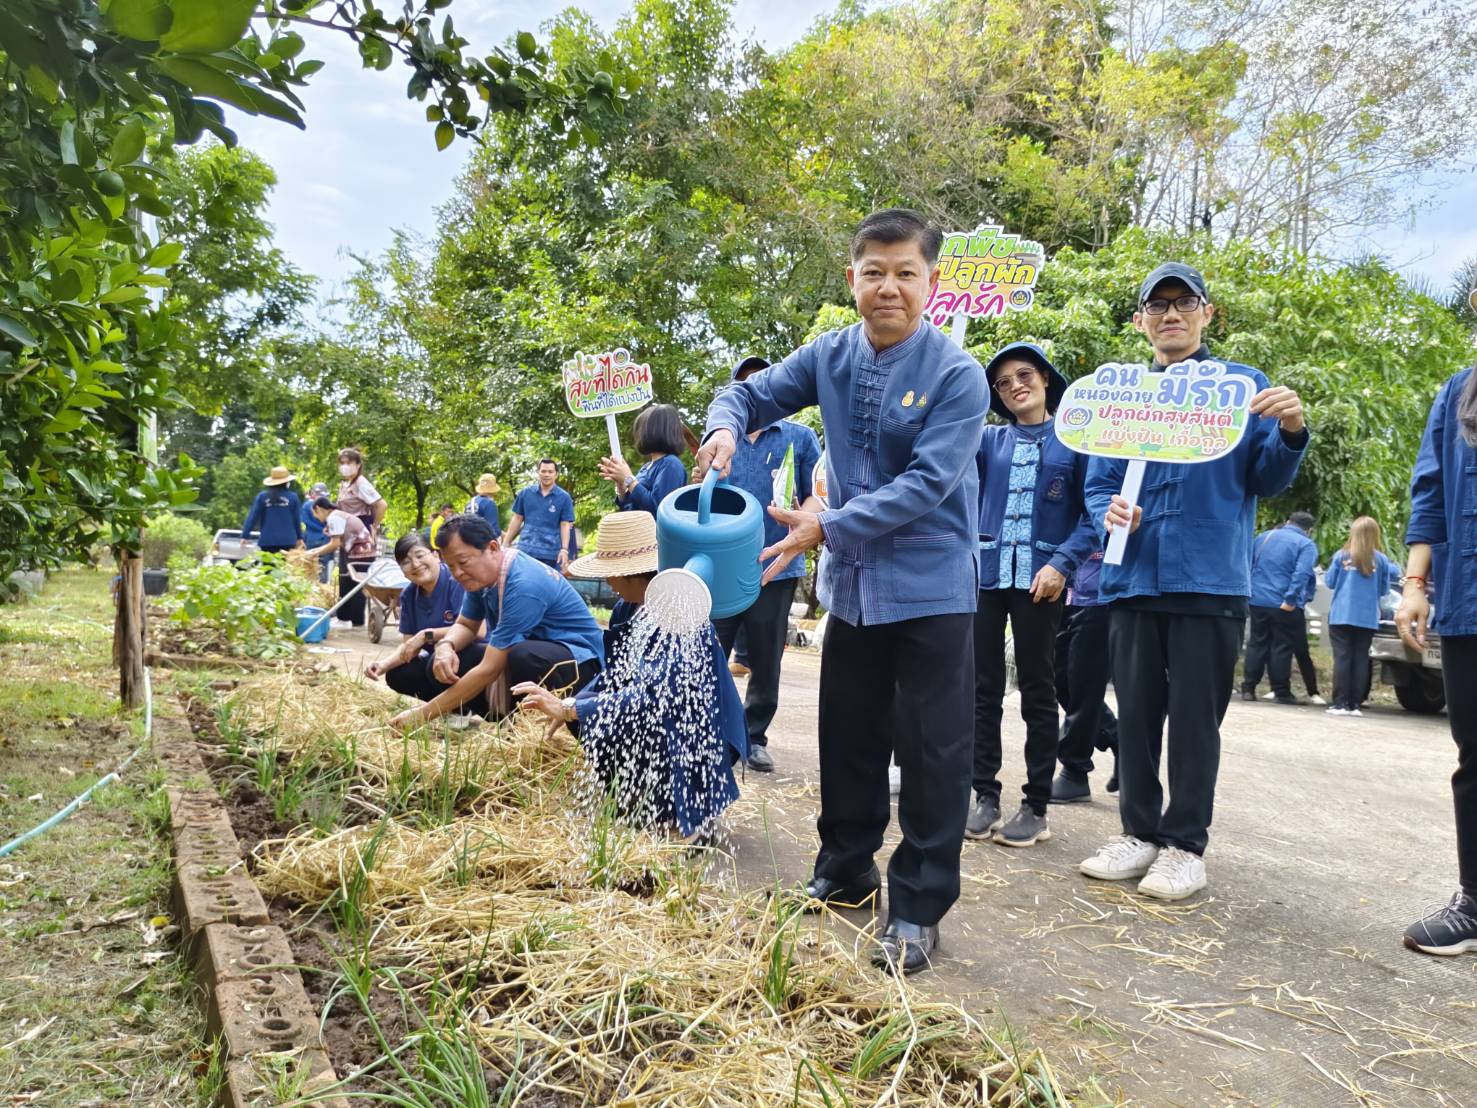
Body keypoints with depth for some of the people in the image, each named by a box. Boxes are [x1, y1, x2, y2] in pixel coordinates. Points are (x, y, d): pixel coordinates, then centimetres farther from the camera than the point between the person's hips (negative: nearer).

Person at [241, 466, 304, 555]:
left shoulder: (262, 496, 0)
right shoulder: (292, 497, -1)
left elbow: (252, 517, -1)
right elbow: (297, 519, 6)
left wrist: (245, 536, 5)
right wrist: (299, 538, 18)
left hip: (267, 541, 1)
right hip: (287, 541, -1)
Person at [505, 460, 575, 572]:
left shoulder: (564, 497, -1)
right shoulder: (526, 493, 6)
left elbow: (565, 525, -3)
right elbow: (517, 519, 12)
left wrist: (564, 549, -13)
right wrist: (506, 543, 10)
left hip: (550, 552, -2)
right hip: (525, 550, 2)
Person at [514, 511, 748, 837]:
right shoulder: (627, 610, 3)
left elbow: (651, 696, -30)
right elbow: (612, 675, 9)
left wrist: (569, 709, -26)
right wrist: (566, 705, -9)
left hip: (685, 746, -8)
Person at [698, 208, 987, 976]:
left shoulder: (957, 376, -15)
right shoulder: (829, 356, 0)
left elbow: (926, 485, -22)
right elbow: (753, 393, 8)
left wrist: (828, 528, -26)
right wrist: (726, 429, -16)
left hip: (930, 588, -5)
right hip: (851, 584, 5)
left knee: (931, 752, 3)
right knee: (847, 740, 17)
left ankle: (919, 905, 16)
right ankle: (845, 873, 34)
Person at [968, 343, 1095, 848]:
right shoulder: (988, 440, 13)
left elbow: (1093, 512, -1)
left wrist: (1063, 563, -14)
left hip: (1040, 579, -3)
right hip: (985, 574, 3)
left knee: (1037, 691, 3)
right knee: (983, 688, 5)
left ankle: (1036, 806, 10)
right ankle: (985, 796, 14)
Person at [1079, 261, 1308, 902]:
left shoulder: (1243, 385, 5)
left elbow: (1265, 480, 2)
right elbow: (1098, 483, 12)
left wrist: (1289, 433, -18)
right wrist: (1110, 514, -10)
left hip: (1210, 579, -3)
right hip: (1134, 578, 3)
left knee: (1194, 718, 2)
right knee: (1135, 715, 9)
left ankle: (1185, 845, 14)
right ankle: (1140, 832, 23)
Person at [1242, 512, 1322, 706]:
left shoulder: (1263, 536, 14)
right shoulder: (1306, 545, -4)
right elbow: (1301, 574, -19)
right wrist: (1291, 599, -22)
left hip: (1257, 601, 5)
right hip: (1285, 605, -4)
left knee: (1257, 644, 10)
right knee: (1282, 647, 1)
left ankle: (1248, 688, 7)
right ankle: (1281, 692, 5)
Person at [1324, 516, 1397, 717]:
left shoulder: (1341, 556, -3)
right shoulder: (1380, 559, -1)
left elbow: (1329, 582, 5)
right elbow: (1384, 590, 6)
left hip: (1341, 616, -1)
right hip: (1367, 618, 1)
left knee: (1342, 658, 0)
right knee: (1361, 659, 5)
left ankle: (1340, 703, -3)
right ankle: (1355, 704, 5)